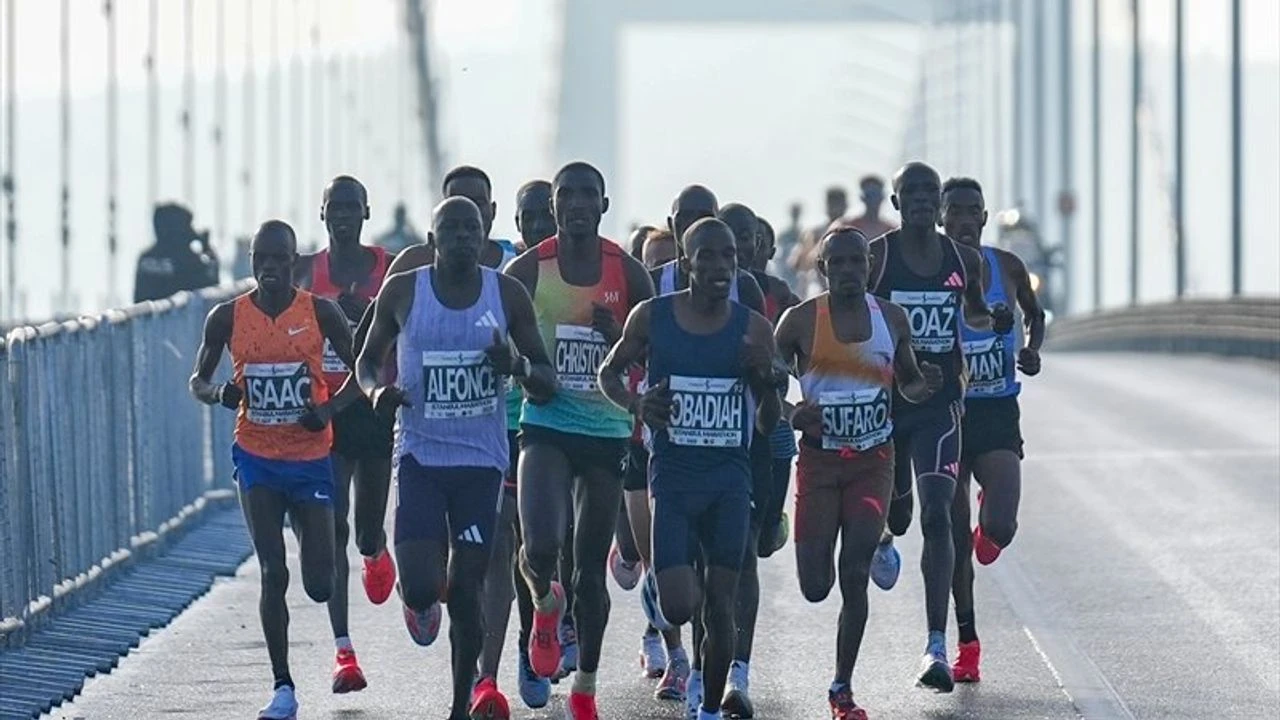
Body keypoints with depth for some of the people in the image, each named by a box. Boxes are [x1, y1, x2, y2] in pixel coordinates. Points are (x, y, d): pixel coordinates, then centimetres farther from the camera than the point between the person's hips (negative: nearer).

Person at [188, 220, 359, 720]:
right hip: (257, 458, 0)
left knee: (318, 585, 0)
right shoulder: (228, 317, -1)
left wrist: (330, 407, -15)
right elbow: (197, 381, 9)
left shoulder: (321, 313, -5)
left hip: (311, 458, 0)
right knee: (272, 574, -10)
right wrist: (219, 393, -14)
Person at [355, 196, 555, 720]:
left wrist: (519, 366, -16)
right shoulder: (402, 292, -1)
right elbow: (368, 360, 13)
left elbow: (546, 384, 6)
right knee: (421, 586, -14)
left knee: (466, 589, 1)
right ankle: (421, 604, 25)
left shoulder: (507, 294, 1)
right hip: (419, 455, -1)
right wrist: (377, 391, -10)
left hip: (482, 459, 1)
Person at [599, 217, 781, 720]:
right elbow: (609, 372, 13)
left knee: (720, 608, 3)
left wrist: (764, 380, -14)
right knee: (679, 608, -12)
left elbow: (768, 423, 7)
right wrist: (635, 404, -8)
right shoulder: (651, 318, -2)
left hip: (730, 477, 1)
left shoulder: (753, 329, 1)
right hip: (673, 474, -1)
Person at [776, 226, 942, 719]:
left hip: (873, 462, 1)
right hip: (819, 461, -1)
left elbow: (908, 384, 16)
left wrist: (925, 387, -7)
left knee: (855, 577, -9)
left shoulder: (891, 318, 3)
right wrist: (794, 416, -18)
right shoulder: (800, 321, -5)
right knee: (816, 587, -2)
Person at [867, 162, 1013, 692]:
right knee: (895, 513, 11)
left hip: (940, 404, 1)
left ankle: (937, 648, -16)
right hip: (883, 403, -1)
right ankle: (883, 538, 55)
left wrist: (995, 321, 1)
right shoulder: (874, 258, -6)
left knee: (936, 514, -13)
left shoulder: (964, 260, 3)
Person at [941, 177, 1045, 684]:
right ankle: (966, 644, 13)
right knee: (954, 537, 1)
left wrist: (1032, 350, 1)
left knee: (1000, 526, -17)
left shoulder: (1006, 267, 1)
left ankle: (991, 529, 23)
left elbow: (1035, 314, 20)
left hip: (997, 413, 1)